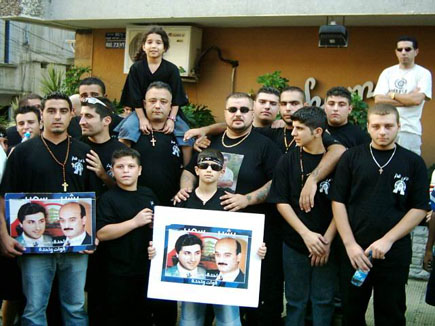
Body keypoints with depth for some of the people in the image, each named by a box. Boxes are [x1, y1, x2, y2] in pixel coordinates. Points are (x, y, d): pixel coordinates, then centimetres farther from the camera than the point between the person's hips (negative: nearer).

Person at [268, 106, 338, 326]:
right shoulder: (288, 161, -1)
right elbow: (281, 202, -4)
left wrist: (327, 240, -10)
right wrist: (306, 234, -13)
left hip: (326, 245, -1)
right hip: (294, 244, 1)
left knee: (324, 300, 9)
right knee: (296, 300, 11)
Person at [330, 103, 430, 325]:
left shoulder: (413, 162, 2)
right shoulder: (351, 157, 2)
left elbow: (420, 208, -1)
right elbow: (338, 201, 0)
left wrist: (388, 240, -11)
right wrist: (350, 244, -9)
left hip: (395, 253, 0)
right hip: (354, 250, 1)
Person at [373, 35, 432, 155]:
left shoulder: (423, 73, 1)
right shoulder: (387, 72, 10)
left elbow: (417, 100, -14)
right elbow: (378, 99, -2)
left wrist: (392, 95, -2)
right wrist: (408, 98, -7)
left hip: (410, 130, -3)